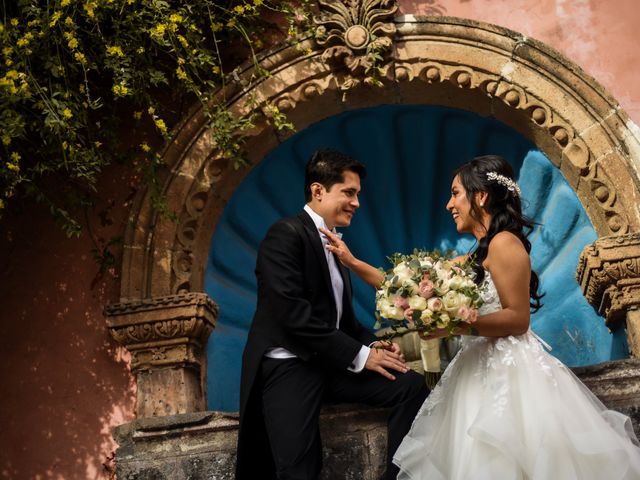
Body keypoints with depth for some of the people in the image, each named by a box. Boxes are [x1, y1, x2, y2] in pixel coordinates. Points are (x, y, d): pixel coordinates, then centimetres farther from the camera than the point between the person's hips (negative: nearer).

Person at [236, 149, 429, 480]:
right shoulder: (286, 234, -11)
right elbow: (294, 315, -21)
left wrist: (373, 345, -3)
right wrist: (359, 355, -17)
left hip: (329, 365, 8)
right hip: (289, 369, -8)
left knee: (411, 385, -4)